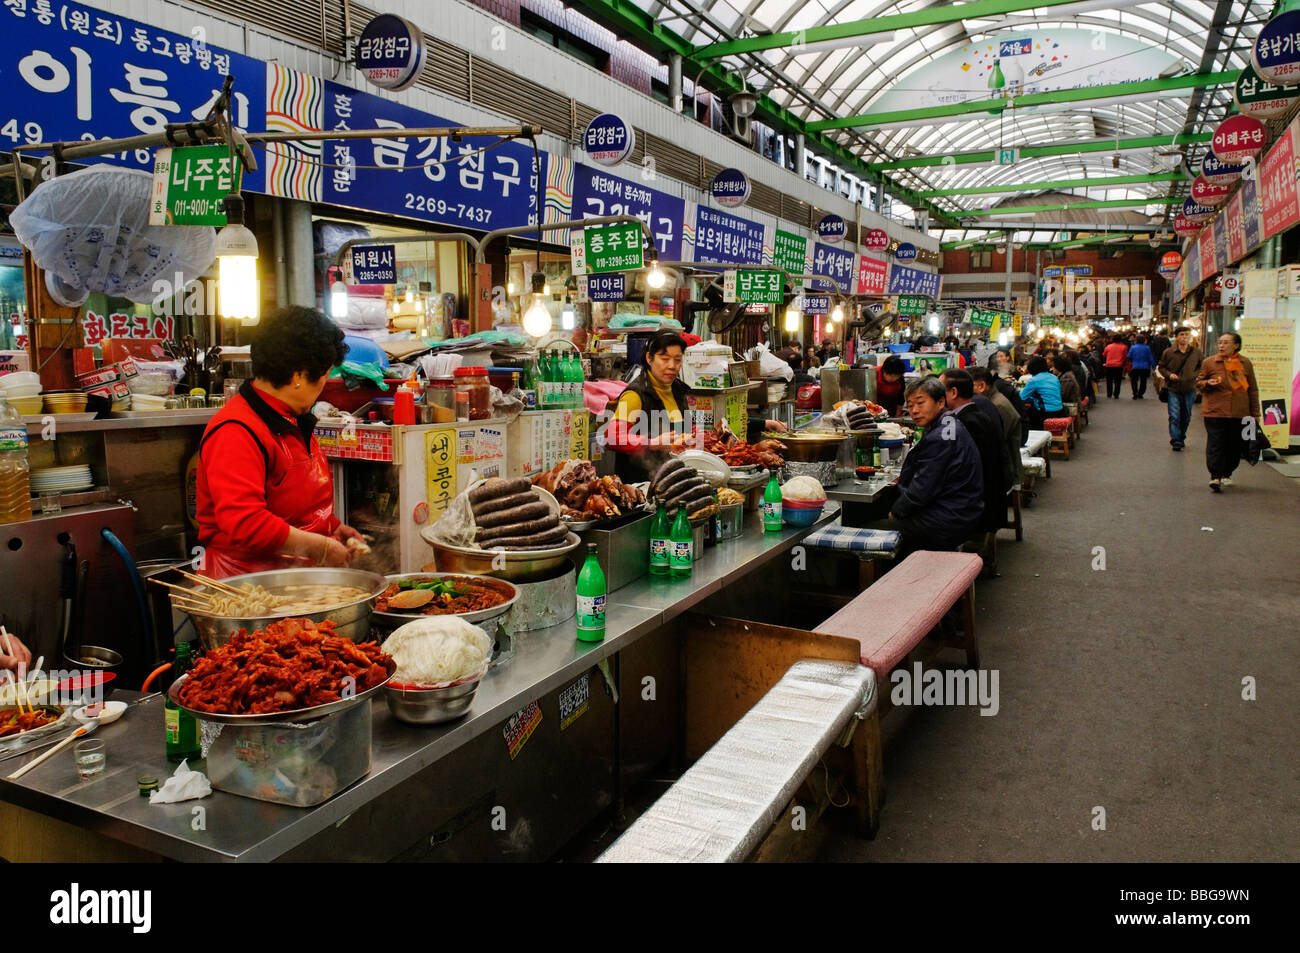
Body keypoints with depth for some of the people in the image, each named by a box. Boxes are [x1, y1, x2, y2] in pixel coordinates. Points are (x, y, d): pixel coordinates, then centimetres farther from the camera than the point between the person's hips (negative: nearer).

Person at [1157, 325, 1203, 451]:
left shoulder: (1196, 352, 1)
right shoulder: (1168, 352, -4)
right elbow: (1161, 367, 7)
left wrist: (1195, 375, -2)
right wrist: (1169, 375, -11)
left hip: (1190, 390, 2)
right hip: (1173, 389, -2)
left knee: (1186, 417, 12)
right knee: (1174, 416, -8)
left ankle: (1181, 438, 28)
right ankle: (1176, 441, -4)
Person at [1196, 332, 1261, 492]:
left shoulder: (1245, 363, 7)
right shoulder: (1209, 362, 2)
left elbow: (1253, 390, 12)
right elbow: (1198, 383, 11)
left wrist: (1255, 414, 11)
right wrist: (1207, 383, -14)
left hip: (1240, 414, 2)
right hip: (1215, 412, -2)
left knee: (1235, 446, 8)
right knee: (1215, 444, -7)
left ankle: (1226, 474, 25)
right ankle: (1215, 476, -4)